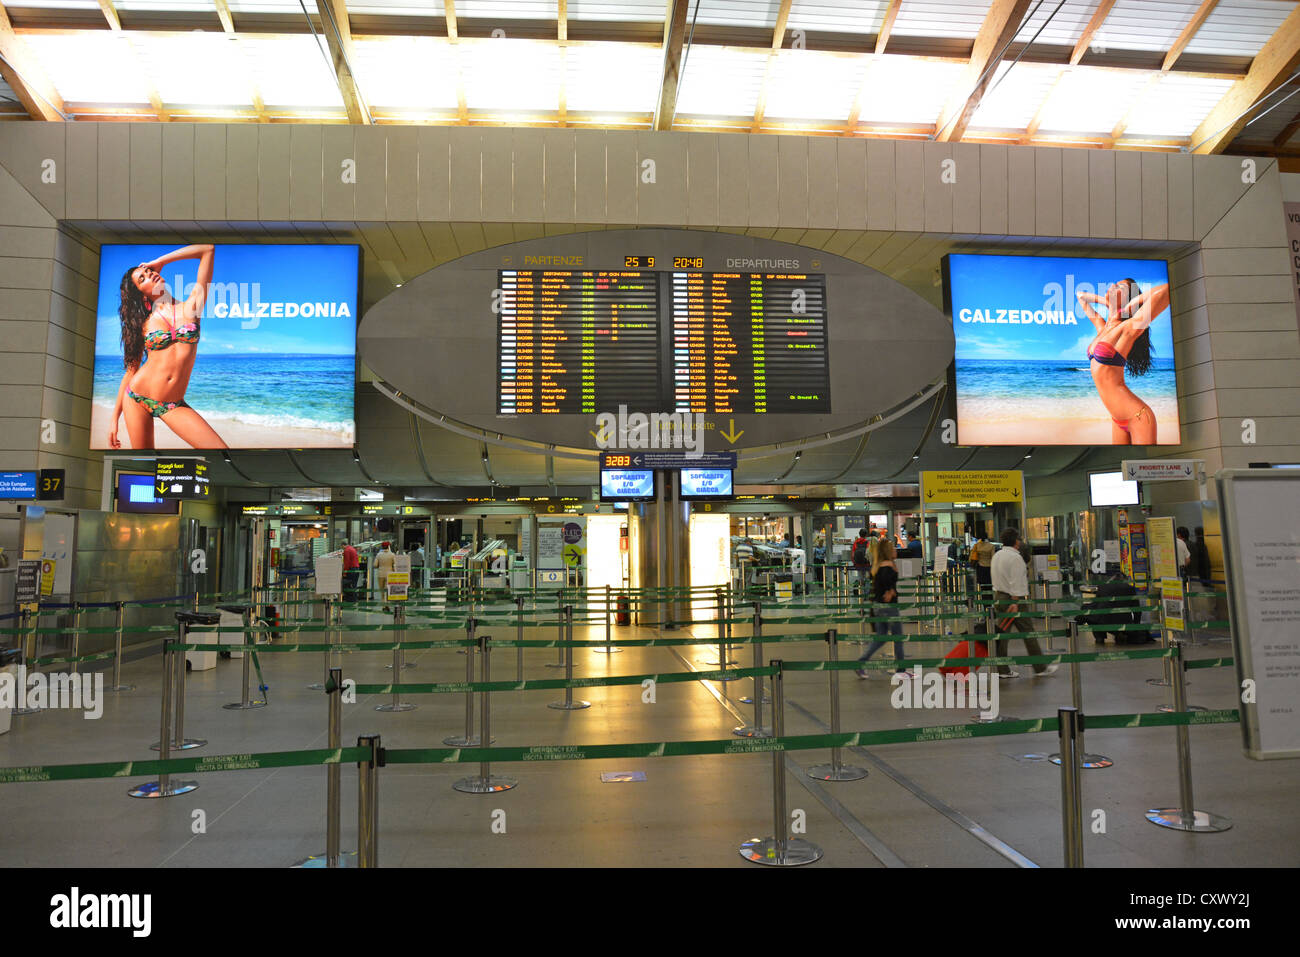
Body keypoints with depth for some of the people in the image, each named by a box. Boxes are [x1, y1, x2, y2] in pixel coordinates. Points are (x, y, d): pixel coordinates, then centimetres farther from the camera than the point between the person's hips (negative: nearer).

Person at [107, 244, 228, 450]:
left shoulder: (190, 307, 3)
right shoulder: (143, 323, 3)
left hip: (173, 406, 0)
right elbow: (131, 369, 6)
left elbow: (207, 249, 0)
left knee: (219, 447, -18)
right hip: (137, 398, 0)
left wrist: (159, 261, 8)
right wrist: (115, 418, 5)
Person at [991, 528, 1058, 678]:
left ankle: (1002, 670, 8)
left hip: (998, 596, 8)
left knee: (1002, 634, 7)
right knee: (1028, 633, 1)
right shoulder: (1015, 557, -14)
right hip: (1013, 599, -8)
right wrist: (1015, 602, -20)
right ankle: (1040, 668, 10)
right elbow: (1016, 582, -18)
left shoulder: (996, 556, 13)